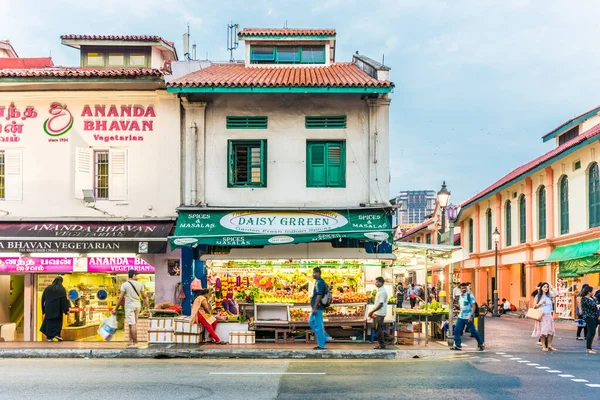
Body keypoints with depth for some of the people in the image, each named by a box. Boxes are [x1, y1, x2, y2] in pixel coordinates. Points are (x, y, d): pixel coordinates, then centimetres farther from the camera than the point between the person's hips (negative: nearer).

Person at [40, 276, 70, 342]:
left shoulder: (48, 288, 4)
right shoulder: (62, 289, -6)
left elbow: (43, 298, 8)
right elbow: (64, 300, -10)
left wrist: (44, 309, 17)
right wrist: (66, 310, -7)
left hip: (48, 308, 2)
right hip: (58, 309, -2)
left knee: (49, 321, 9)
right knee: (58, 321, 10)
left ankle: (49, 337, 8)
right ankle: (57, 334, -7)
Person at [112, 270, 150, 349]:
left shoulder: (125, 284, -6)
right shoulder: (140, 284, 3)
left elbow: (120, 298, -7)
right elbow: (144, 297, 4)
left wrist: (115, 308, 0)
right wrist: (148, 307, 9)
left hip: (129, 306, -4)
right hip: (137, 305, 4)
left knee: (132, 324, -6)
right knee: (132, 324, 15)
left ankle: (135, 343, -7)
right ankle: (131, 342, 17)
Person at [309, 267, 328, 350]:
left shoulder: (319, 282, -17)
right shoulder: (318, 282, 14)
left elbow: (319, 296, -22)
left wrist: (314, 308, -22)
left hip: (318, 307, -11)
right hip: (316, 307, 11)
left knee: (318, 325, -5)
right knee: (311, 322, 19)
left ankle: (321, 345, 2)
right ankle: (324, 337, 21)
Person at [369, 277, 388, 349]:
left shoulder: (382, 292, -19)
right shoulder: (379, 290, 12)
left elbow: (380, 304, -23)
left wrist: (372, 311, -20)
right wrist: (373, 312, 17)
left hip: (380, 314, -10)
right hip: (377, 313, 10)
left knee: (379, 329, -4)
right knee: (376, 328, 15)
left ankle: (382, 345, 4)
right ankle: (380, 343, 23)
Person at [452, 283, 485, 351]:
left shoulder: (469, 295, -10)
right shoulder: (460, 296, 12)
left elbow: (473, 306, -16)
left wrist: (471, 316, -24)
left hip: (468, 317, -7)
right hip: (460, 317, 7)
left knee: (473, 331, 1)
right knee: (456, 330, -3)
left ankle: (481, 344, 19)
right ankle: (458, 345, 3)